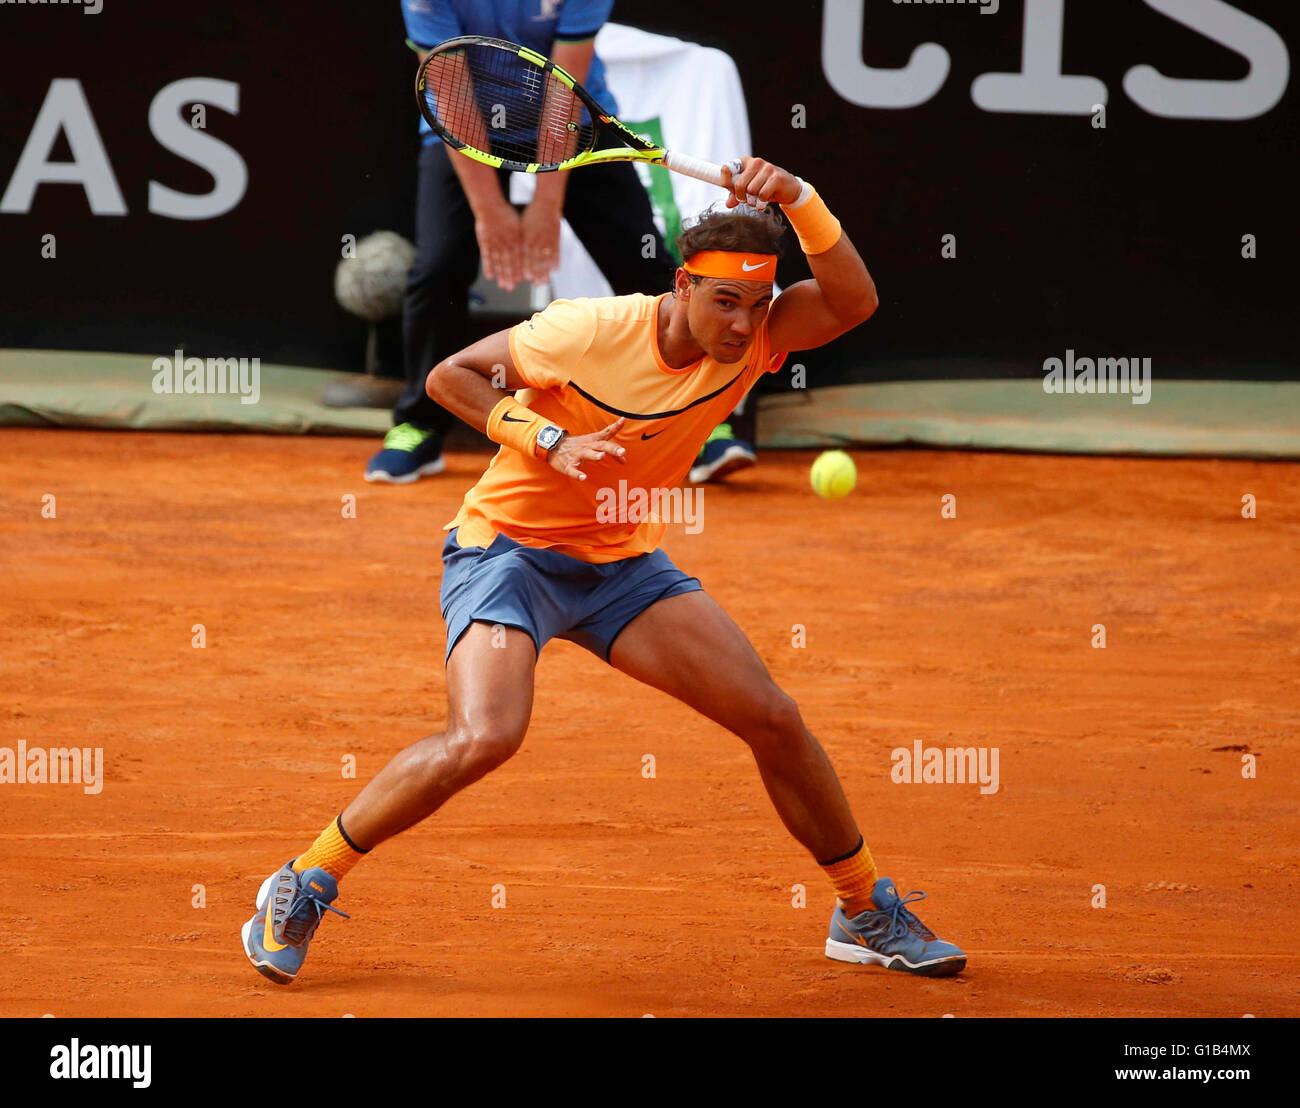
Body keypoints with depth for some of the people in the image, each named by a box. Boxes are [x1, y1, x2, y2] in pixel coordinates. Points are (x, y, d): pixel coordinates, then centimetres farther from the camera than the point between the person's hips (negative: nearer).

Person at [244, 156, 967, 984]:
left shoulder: (749, 341, -10)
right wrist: (547, 439, -25)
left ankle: (868, 913, 18)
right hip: (507, 546, -5)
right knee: (484, 737, -28)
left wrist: (798, 201, -38)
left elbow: (853, 302, -26)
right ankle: (302, 889, -11)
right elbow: (451, 375, -12)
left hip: (624, 564, 5)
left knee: (775, 720, -3)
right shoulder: (589, 332, -21)